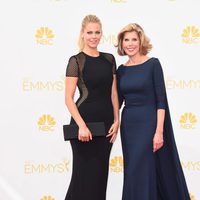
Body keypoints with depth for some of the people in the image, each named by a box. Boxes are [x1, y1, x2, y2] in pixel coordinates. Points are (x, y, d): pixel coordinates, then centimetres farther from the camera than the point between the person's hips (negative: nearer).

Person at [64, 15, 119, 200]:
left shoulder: (109, 59, 10)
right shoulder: (76, 61, -5)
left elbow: (113, 93, 11)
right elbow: (68, 98, -10)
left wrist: (116, 120, 2)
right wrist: (81, 125, -17)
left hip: (105, 123, 5)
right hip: (84, 120, -5)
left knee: (100, 172, 10)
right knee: (84, 172, -1)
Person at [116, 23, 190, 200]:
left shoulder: (153, 64, -7)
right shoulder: (122, 70, 8)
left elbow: (161, 100, -11)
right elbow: (118, 100, 13)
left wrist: (159, 131, -17)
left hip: (149, 123, -6)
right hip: (128, 125, 6)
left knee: (139, 172, -10)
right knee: (132, 173, 10)